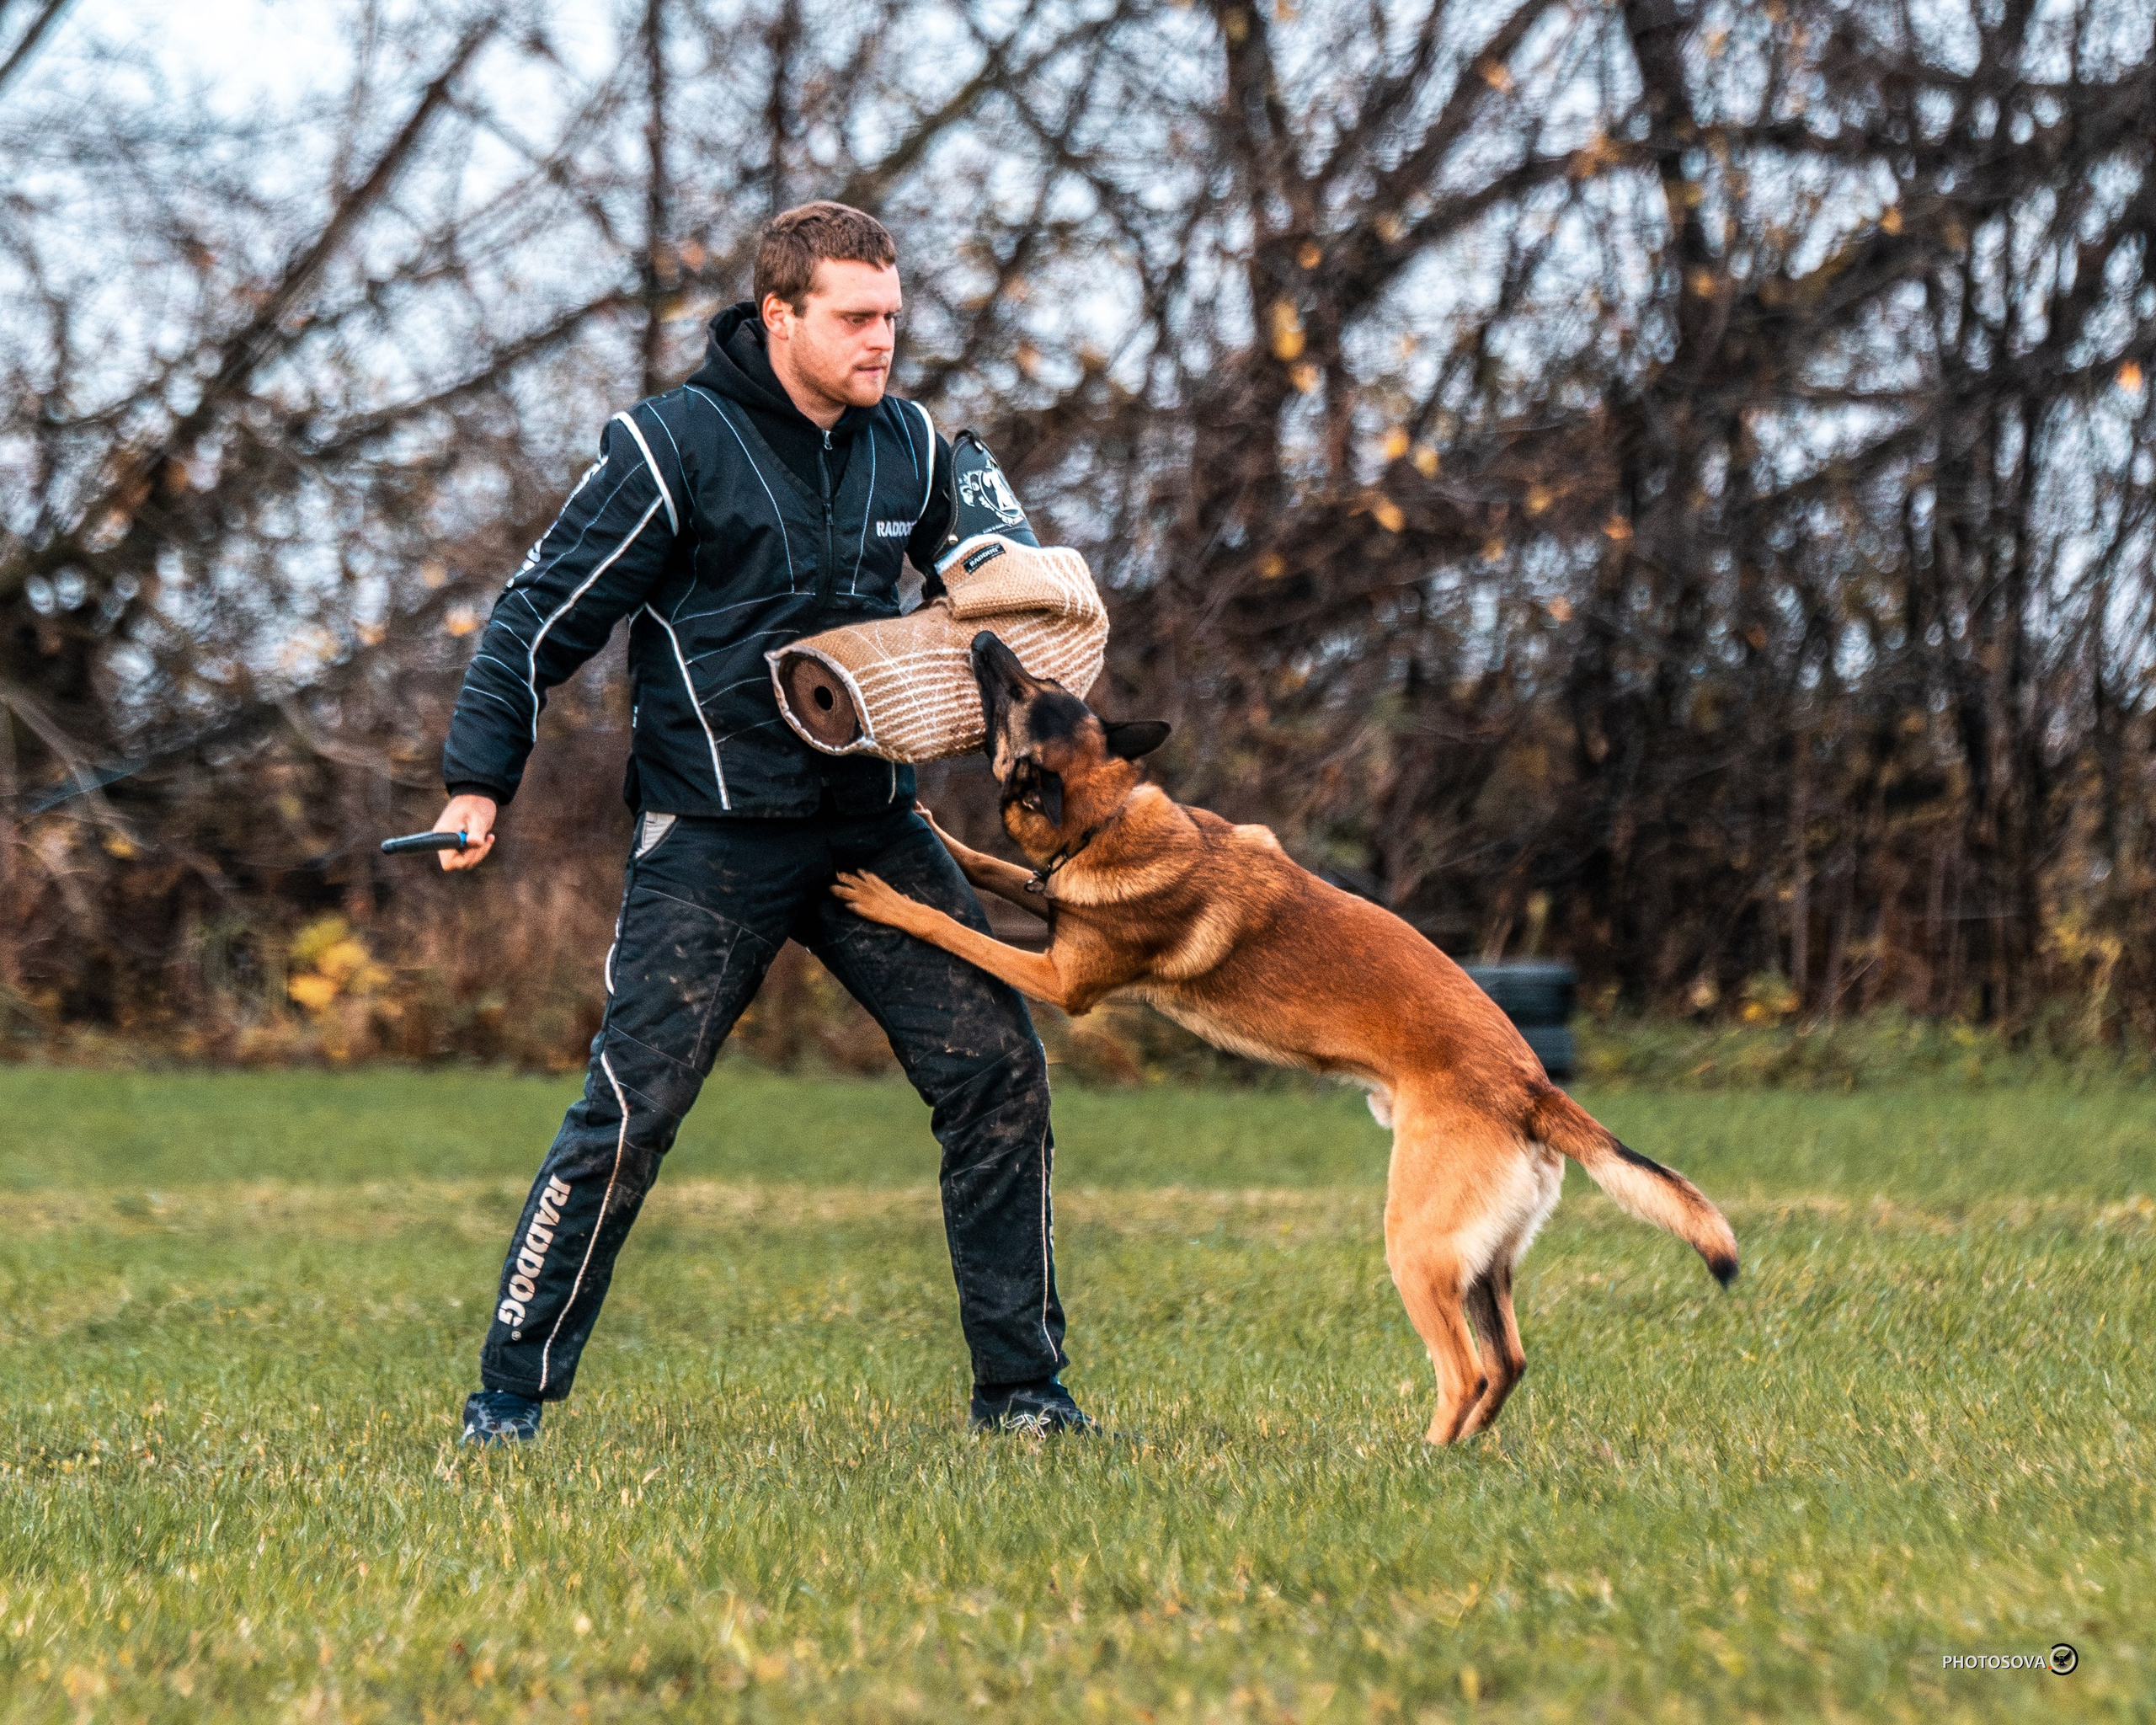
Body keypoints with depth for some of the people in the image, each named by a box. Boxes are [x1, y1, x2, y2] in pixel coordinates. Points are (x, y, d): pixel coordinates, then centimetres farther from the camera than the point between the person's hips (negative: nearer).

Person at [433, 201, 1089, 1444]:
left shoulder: (913, 449, 7)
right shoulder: (675, 446, -10)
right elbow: (549, 609, -6)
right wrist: (481, 777, -11)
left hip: (876, 822, 5)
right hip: (714, 838, -5)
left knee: (1000, 1068, -1)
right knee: (631, 1109, -10)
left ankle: (1023, 1386, 10)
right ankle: (512, 1391, 2)